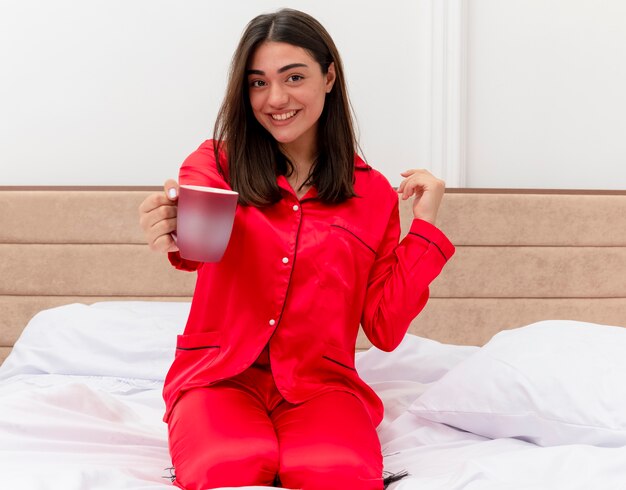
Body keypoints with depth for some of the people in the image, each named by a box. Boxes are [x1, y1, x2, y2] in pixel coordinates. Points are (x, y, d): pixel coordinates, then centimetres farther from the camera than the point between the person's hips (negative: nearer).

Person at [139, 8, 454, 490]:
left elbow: (385, 330, 5)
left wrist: (424, 226, -1)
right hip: (221, 378, 0)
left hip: (319, 386, 1)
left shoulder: (374, 193, 8)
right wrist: (170, 230, -47)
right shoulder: (217, 164, 4)